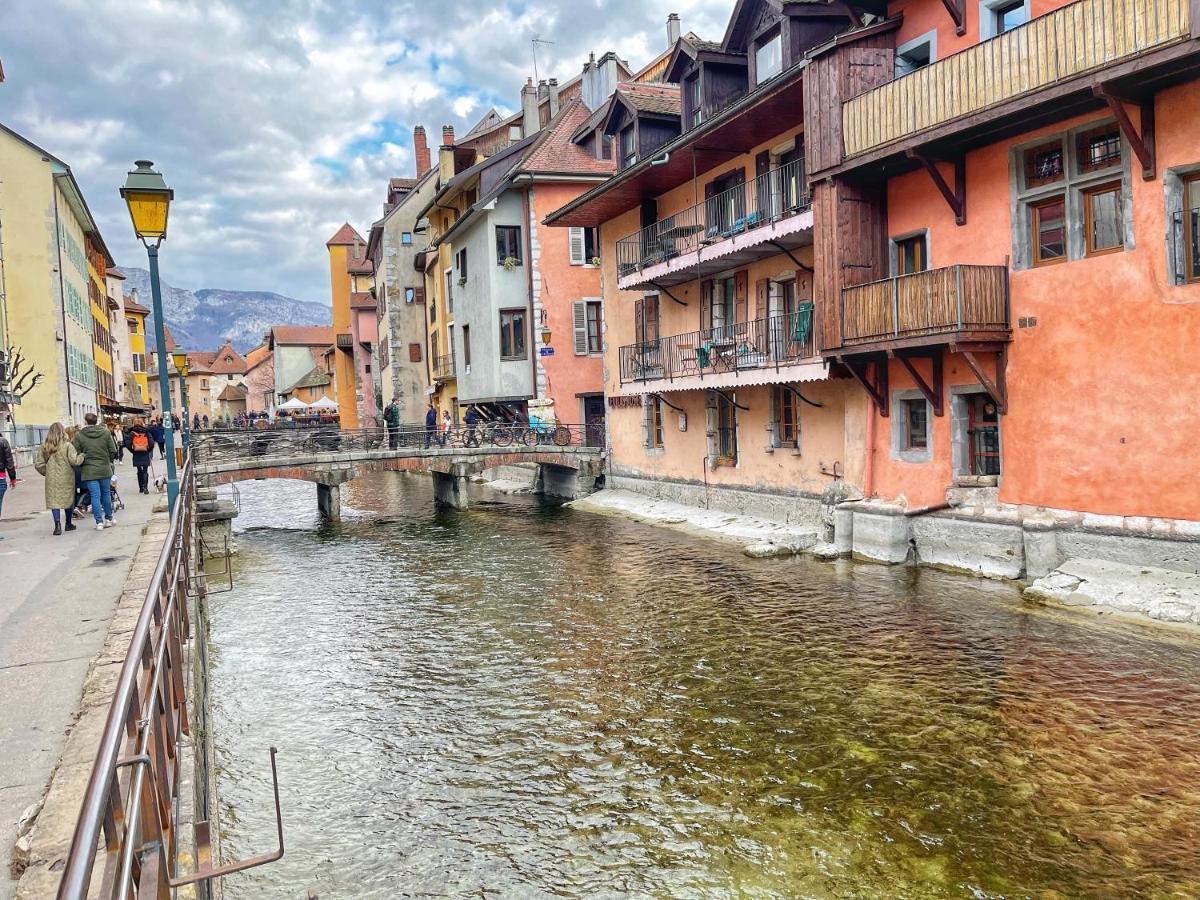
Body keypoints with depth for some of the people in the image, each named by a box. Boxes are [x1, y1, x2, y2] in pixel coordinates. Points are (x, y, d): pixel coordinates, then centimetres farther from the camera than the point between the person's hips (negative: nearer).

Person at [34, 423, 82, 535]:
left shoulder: (44, 446, 0)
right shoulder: (67, 445, -10)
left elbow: (39, 464, 2)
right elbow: (74, 460, -18)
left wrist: (47, 472, 17)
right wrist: (82, 455, -1)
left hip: (51, 479, 2)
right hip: (66, 478, -1)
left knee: (54, 500, 4)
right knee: (69, 499, 13)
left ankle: (58, 525, -9)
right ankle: (69, 524, 24)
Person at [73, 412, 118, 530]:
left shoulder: (79, 435, -6)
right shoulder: (105, 432, -1)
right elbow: (113, 451, -1)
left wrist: (82, 462, 14)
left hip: (89, 471, -2)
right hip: (105, 469, 2)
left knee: (95, 496, 1)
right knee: (106, 494, 15)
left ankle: (99, 522, 0)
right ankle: (108, 519, 24)